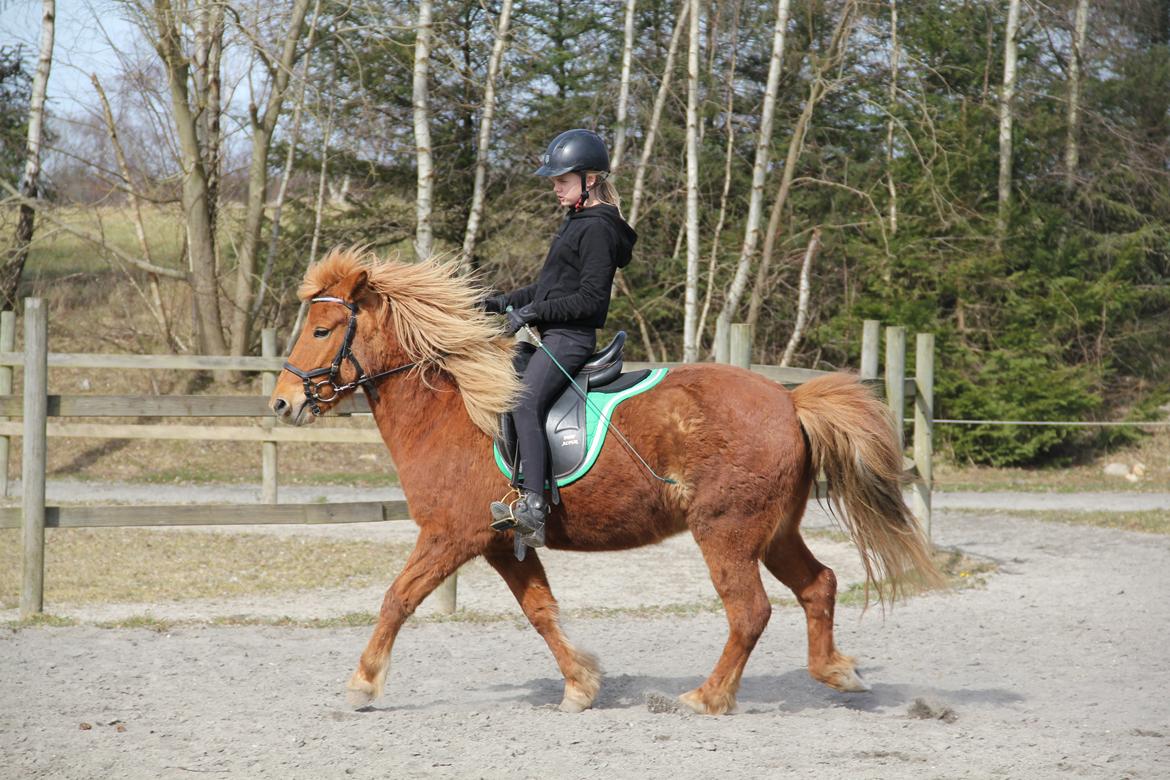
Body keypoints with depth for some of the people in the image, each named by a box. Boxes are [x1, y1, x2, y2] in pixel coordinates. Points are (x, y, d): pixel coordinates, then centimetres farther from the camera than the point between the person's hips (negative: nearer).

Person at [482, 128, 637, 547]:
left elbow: (590, 299, -18)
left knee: (525, 404, -29)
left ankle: (533, 507, -41)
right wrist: (504, 303, 15)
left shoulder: (597, 229, -12)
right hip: (552, 337, 11)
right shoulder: (576, 223, 19)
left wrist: (533, 312, -19)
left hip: (571, 337, -11)